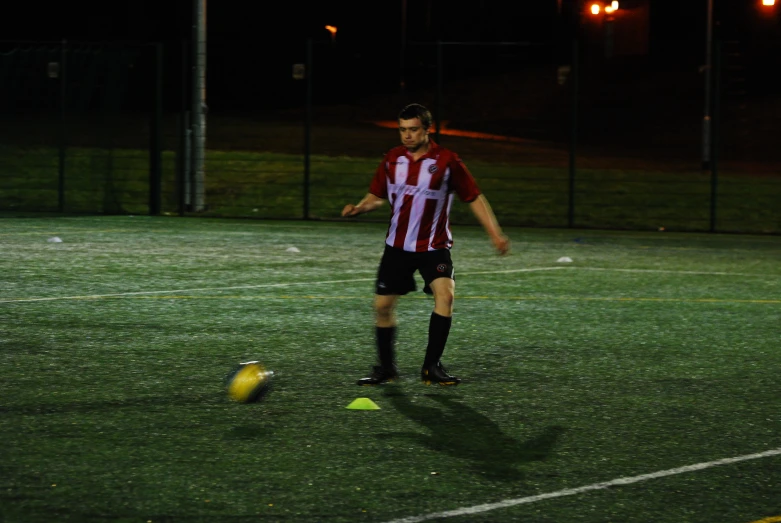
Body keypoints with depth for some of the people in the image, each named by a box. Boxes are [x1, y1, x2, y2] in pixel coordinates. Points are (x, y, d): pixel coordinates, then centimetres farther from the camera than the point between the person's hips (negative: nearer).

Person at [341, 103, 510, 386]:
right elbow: (377, 195, 12)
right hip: (397, 245, 3)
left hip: (434, 246, -3)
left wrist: (495, 234, -10)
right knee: (383, 304, 3)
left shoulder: (446, 161, -10)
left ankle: (432, 367, -14)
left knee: (445, 294, -23)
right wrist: (358, 208, -9)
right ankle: (386, 367, 23)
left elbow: (475, 198, -4)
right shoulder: (392, 159, 1)